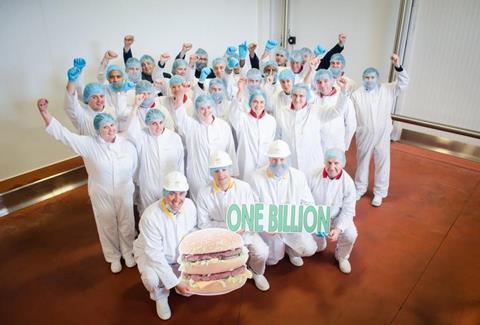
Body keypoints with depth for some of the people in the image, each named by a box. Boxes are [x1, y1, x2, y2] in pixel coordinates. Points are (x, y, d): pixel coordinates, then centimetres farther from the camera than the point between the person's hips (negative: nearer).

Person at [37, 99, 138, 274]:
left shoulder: (127, 145, -10)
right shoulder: (89, 144, -14)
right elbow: (63, 134, -20)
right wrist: (45, 112, -31)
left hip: (124, 194, 1)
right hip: (101, 195, -1)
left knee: (126, 224, 17)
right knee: (108, 227, 16)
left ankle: (127, 252, 44)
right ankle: (113, 256, 41)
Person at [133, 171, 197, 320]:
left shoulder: (189, 205, -19)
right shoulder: (150, 216, -34)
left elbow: (192, 232, -3)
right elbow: (155, 254, -31)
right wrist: (175, 282, -30)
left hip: (180, 253, 4)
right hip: (151, 254, -4)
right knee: (151, 278, -32)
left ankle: (184, 283, 20)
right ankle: (160, 296, 5)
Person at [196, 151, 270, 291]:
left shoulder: (244, 187, -8)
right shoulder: (204, 193, -12)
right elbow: (203, 224, -7)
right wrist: (228, 226, -18)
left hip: (245, 232, 1)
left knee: (261, 253, -22)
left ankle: (257, 273, 16)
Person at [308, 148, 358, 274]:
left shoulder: (348, 182, -18)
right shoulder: (314, 176, -20)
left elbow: (348, 211, -14)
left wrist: (339, 228, -29)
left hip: (338, 217, 0)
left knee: (350, 235, -26)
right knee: (317, 247, -5)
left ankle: (342, 256, 8)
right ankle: (319, 239, 34)